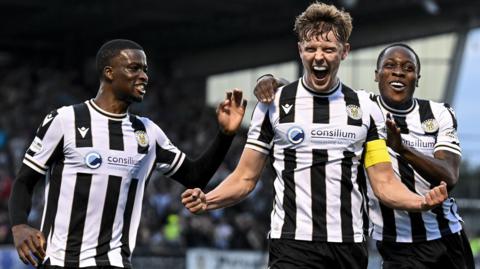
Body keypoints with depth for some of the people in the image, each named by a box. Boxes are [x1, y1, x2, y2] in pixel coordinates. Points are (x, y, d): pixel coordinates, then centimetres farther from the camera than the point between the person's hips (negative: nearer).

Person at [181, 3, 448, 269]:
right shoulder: (273, 104, 3)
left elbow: (384, 182, 6)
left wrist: (422, 201, -14)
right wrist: (206, 201, -15)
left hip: (350, 245, 2)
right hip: (292, 245, -2)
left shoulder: (365, 107, 8)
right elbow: (245, 178, 5)